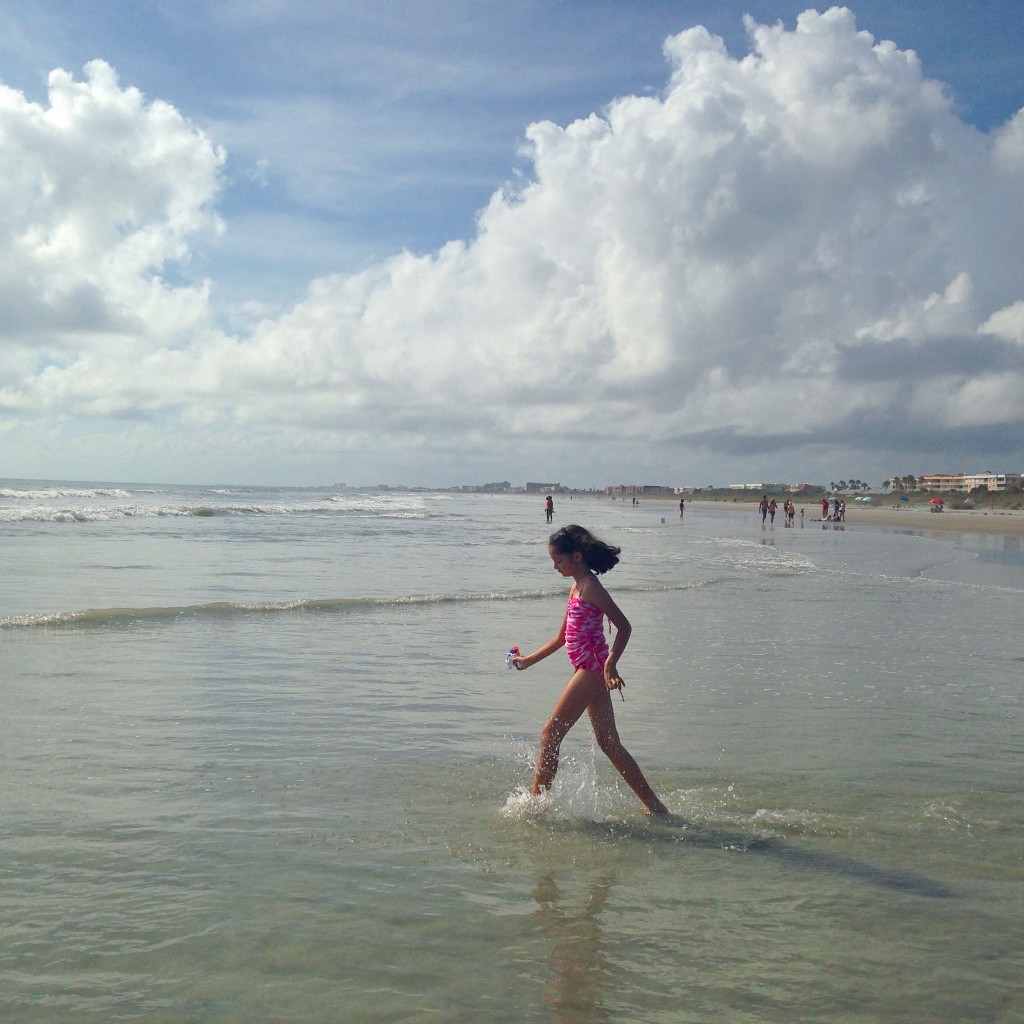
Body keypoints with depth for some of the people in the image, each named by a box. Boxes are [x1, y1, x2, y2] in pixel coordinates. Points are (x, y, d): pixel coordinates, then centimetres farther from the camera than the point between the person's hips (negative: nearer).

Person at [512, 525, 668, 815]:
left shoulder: (590, 587, -12)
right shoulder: (577, 587, 17)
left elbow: (624, 626, -17)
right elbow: (562, 636, 24)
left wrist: (610, 664, -25)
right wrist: (529, 660, 22)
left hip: (593, 669, -10)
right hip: (590, 671, 10)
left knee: (550, 734, -5)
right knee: (609, 743, 11)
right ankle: (654, 805, 14)